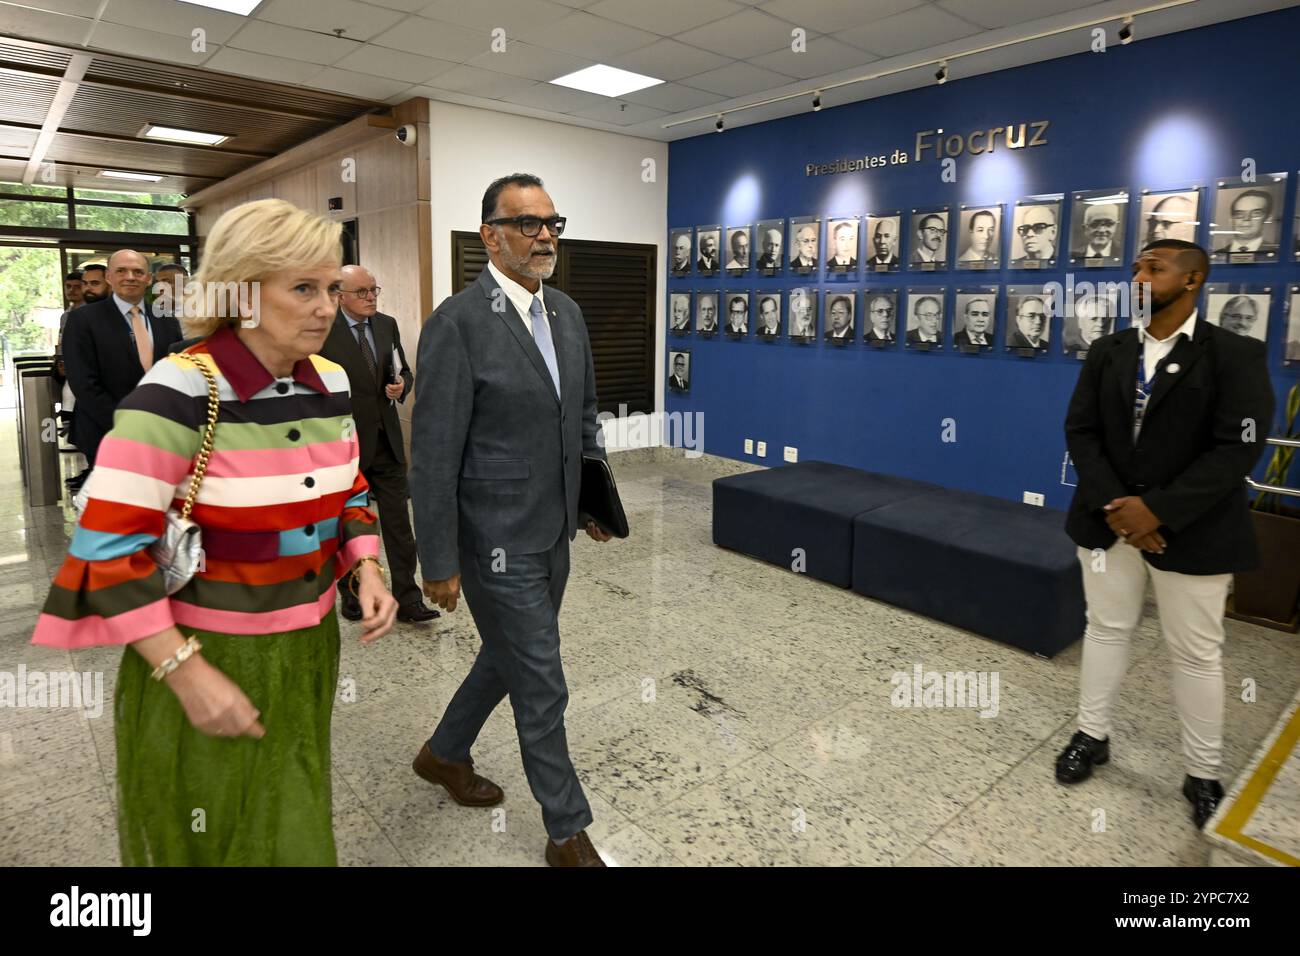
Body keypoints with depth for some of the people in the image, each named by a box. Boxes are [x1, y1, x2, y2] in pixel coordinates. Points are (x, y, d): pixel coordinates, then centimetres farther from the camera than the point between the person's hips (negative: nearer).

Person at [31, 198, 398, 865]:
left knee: (294, 839, 24)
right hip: (204, 662, -5)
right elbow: (108, 550, -19)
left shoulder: (329, 384, 0)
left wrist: (366, 573, -5)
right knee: (211, 845, 17)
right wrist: (186, 672, -20)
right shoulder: (180, 391, -20)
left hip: (309, 653, 6)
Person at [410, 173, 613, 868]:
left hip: (553, 533, 8)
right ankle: (567, 831, 28)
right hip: (499, 542, -7)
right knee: (541, 688, 5)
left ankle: (444, 753, 50)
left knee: (508, 658, 24)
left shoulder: (567, 312, 7)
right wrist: (438, 563, -14)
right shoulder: (457, 322, -17)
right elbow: (433, 455, -16)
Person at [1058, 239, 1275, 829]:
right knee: (1107, 629, 15)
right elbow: (1080, 430, 0)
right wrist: (1113, 505, -13)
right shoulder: (1108, 351, 5)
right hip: (1109, 520, 4)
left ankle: (1203, 775, 25)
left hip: (1190, 532, -3)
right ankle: (1092, 735, 32)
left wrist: (1157, 511, -21)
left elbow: (1237, 448, -15)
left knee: (1196, 652, 8)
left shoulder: (1235, 355, -8)